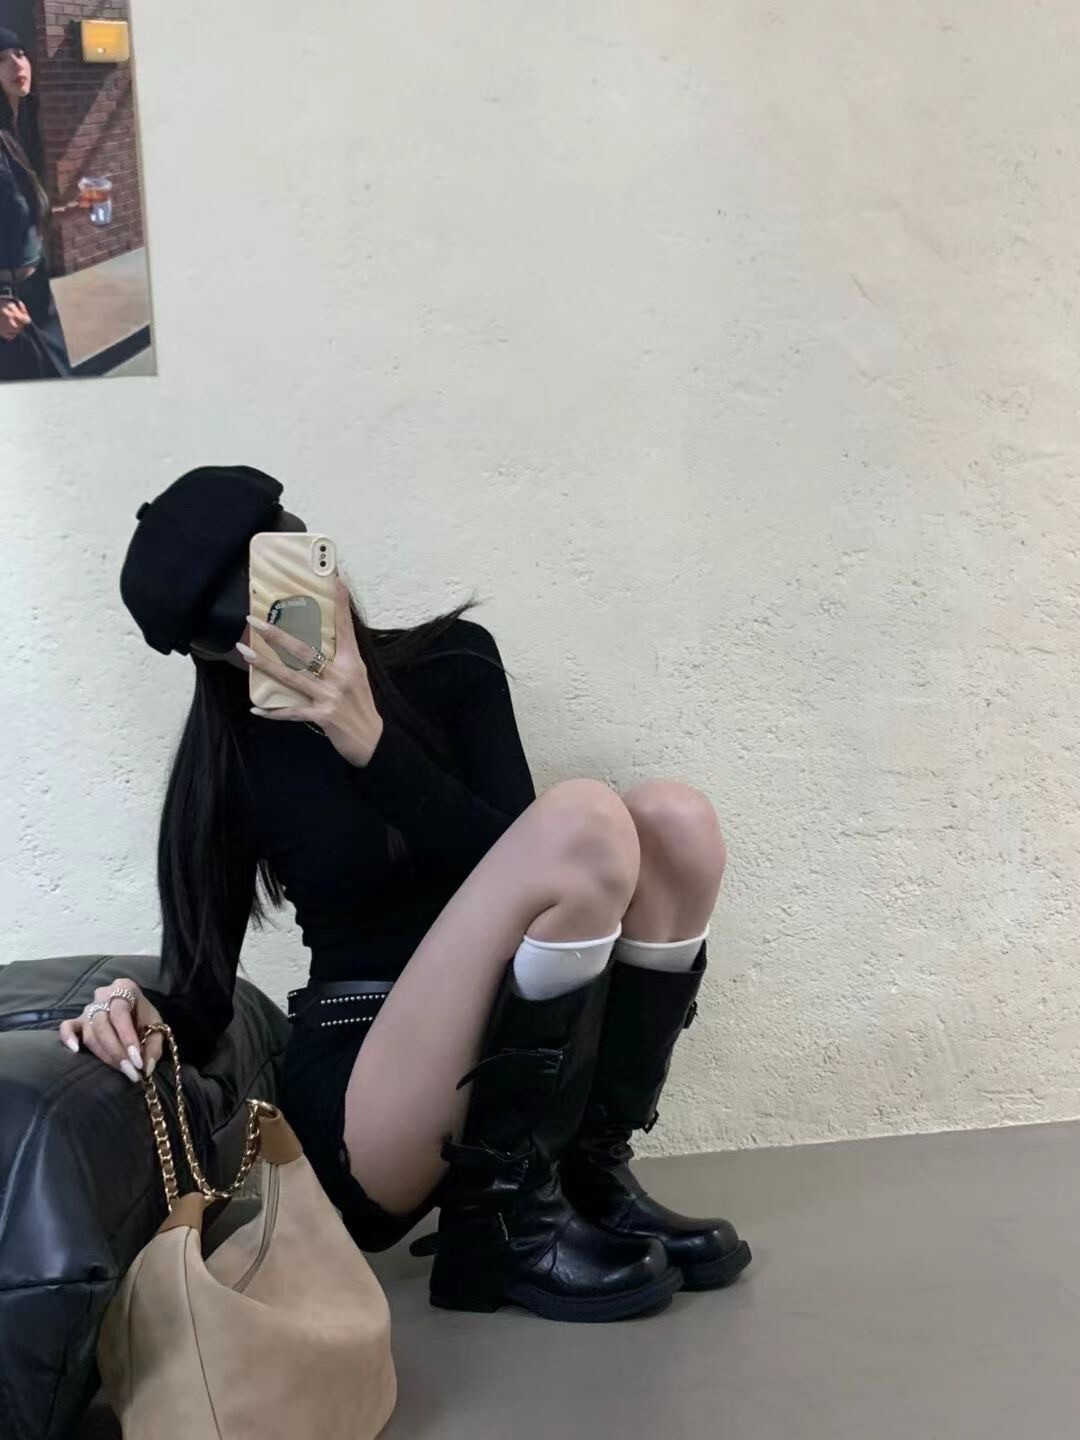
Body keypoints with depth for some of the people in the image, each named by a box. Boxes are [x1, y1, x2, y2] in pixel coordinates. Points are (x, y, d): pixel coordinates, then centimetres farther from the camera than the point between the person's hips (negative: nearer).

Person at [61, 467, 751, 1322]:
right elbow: (205, 1002, 0)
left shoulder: (453, 663, 2)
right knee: (583, 825, -28)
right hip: (362, 1107, -4)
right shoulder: (231, 764, -4)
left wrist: (373, 745, -19)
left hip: (510, 1059, 4)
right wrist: (146, 1017, -23)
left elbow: (512, 866, -10)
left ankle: (594, 1174, -8)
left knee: (672, 820, -19)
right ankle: (506, 1215, -14)